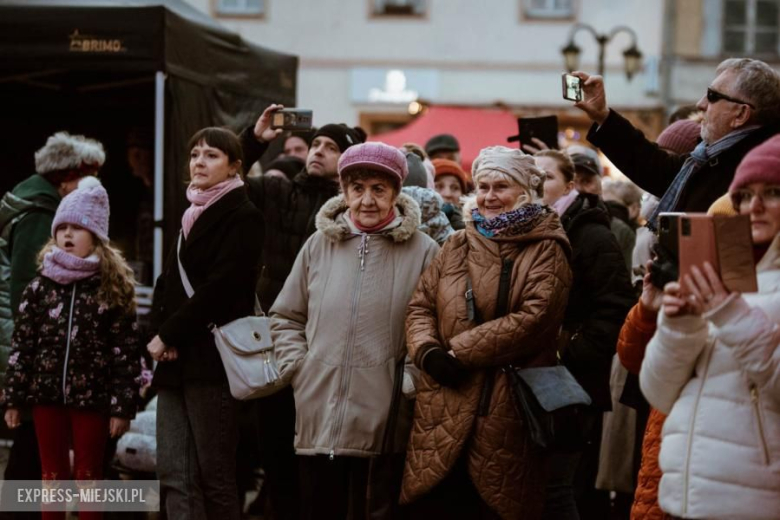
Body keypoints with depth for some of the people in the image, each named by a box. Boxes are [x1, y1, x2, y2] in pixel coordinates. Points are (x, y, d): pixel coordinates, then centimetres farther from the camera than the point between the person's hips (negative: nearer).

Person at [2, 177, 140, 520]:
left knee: (88, 477, 7)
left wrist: (123, 405, -8)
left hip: (92, 396, -2)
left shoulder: (114, 288, -2)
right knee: (52, 476, 10)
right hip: (47, 392, 2)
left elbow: (126, 351, -4)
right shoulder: (40, 286, 5)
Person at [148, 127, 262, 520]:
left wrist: (168, 335, -11)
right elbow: (167, 282, 17)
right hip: (175, 361, 7)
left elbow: (220, 288, -14)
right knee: (174, 474, 2)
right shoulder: (192, 215, 20)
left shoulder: (242, 216, -4)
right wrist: (161, 332, -2)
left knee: (215, 475, -4)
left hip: (213, 359, -7)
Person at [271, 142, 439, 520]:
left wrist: (412, 379, -10)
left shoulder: (422, 251, -1)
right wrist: (297, 368, 4)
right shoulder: (320, 244, 9)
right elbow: (286, 317, 16)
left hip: (383, 422, -3)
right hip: (319, 417, 3)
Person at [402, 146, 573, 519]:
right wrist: (427, 351, -11)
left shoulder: (545, 250, 0)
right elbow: (420, 306, 12)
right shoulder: (457, 246, 16)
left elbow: (534, 318, -14)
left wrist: (459, 351, -14)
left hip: (507, 411, -4)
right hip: (444, 411, 4)